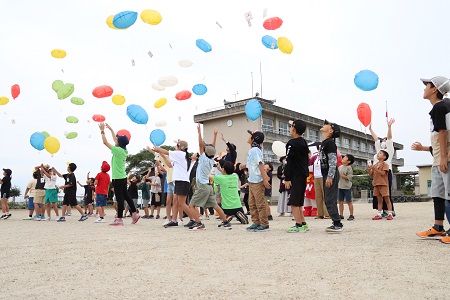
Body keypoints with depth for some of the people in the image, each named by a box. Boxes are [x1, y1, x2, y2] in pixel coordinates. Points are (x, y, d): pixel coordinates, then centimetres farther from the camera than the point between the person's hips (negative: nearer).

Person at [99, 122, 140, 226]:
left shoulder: (118, 150, -16)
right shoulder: (124, 151, 7)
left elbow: (105, 142, -11)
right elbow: (115, 140, 23)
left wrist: (102, 130, -1)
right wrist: (110, 129, 29)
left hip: (117, 178, -9)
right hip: (123, 177, 9)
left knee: (119, 198, -5)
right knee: (126, 196, 17)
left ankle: (119, 219, -1)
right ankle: (134, 214, 20)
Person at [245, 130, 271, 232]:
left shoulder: (255, 150, -13)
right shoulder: (252, 150, 12)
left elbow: (260, 164, -19)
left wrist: (265, 179, -22)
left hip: (257, 181, -10)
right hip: (251, 181, 10)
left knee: (260, 203, -4)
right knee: (252, 203, 13)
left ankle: (264, 224, 2)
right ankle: (256, 223, 20)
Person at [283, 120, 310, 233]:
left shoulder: (292, 143, -12)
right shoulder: (304, 142, 14)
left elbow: (289, 162, -16)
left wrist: (287, 178, -16)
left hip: (295, 176, -9)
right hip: (303, 175, 9)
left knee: (293, 201, -7)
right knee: (298, 201, 14)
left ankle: (299, 225, -9)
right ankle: (303, 224, 15)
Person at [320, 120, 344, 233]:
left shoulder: (330, 142, -11)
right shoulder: (324, 143, 17)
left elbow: (333, 161, -18)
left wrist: (330, 177, -23)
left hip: (331, 175, -10)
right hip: (326, 175, 10)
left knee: (330, 200, -10)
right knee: (328, 200, 11)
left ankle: (337, 224, -6)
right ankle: (336, 223, 16)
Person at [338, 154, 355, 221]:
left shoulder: (349, 168, -8)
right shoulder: (340, 167, 11)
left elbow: (349, 177, -16)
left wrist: (341, 175, -18)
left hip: (347, 187, -6)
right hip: (340, 186, 6)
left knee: (349, 201, 1)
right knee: (340, 202, 8)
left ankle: (351, 215, 8)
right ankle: (341, 215, 16)